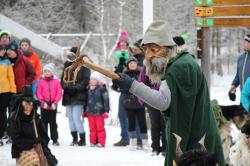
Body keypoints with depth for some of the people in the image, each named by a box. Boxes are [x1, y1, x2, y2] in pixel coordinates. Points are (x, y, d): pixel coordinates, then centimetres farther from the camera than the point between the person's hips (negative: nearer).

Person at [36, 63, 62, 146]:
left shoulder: (56, 81, 0)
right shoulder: (41, 81, 1)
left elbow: (59, 93, -2)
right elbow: (38, 92, -2)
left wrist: (55, 102, -12)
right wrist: (42, 101, -12)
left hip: (53, 105, 0)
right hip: (44, 105, 0)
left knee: (53, 122, 6)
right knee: (44, 122, 6)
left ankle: (55, 139, 9)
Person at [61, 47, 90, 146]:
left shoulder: (83, 66, -2)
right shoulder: (67, 66, 15)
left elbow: (86, 80, -8)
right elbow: (63, 79, 15)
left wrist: (76, 88, -17)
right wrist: (66, 87, -4)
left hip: (79, 97, -6)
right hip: (68, 96, 6)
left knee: (76, 118, -13)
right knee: (71, 118, 9)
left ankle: (82, 139, -4)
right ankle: (74, 138, 18)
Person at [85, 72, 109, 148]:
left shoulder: (102, 88, -8)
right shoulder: (89, 89, 10)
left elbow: (106, 100, -8)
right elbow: (86, 100, 19)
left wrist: (106, 111, -11)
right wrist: (84, 111, 20)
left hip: (99, 112, -6)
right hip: (90, 112, 6)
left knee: (100, 127, -1)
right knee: (92, 128, 9)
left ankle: (101, 142, 3)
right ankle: (93, 141, 16)